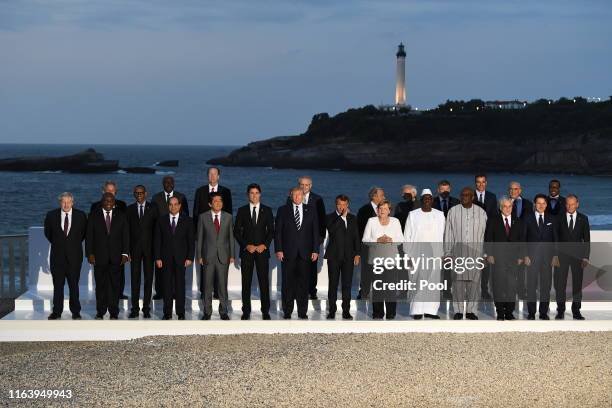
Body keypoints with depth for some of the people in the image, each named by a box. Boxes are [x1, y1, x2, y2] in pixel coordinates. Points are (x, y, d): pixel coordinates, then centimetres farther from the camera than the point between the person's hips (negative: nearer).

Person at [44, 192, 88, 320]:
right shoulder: (51, 215, 0)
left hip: (74, 255, -1)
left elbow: (84, 232, 13)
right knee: (58, 284, 3)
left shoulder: (80, 216, 0)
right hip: (57, 255, 1)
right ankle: (57, 311, 8)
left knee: (74, 284, 3)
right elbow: (47, 232, 15)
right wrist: (56, 243, 13)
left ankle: (75, 311, 9)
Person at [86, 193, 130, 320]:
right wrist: (90, 253, -6)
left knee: (115, 285, 1)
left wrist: (125, 253, -4)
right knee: (100, 285, 3)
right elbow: (89, 236, 3)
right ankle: (100, 313, 10)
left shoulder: (121, 216, 8)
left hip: (116, 257, 0)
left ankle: (114, 313, 6)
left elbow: (125, 236, 5)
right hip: (99, 257, 0)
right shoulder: (94, 216, 6)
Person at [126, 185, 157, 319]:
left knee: (148, 278, 1)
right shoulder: (130, 209, 8)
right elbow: (127, 229, 5)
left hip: (149, 247, -1)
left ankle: (146, 308, 6)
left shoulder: (153, 208, 5)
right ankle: (135, 308, 3)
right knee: (135, 278, 0)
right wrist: (127, 249, -2)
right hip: (134, 248, 1)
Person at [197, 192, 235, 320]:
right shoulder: (203, 217, 2)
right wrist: (199, 256, -1)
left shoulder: (228, 217, 5)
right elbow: (199, 238, 3)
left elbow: (231, 237, 7)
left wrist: (232, 255, 3)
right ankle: (207, 312, 12)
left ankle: (223, 311, 11)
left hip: (223, 256, 1)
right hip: (208, 256, -1)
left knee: (223, 285, 3)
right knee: (207, 286, 4)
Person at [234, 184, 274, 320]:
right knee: (246, 282, 0)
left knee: (264, 281, -3)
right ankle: (246, 311, 5)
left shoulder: (267, 210, 7)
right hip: (246, 250, 0)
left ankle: (265, 311, 1)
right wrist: (246, 246, -7)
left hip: (262, 249, 0)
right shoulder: (242, 211, 6)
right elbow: (237, 231, 4)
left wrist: (264, 245, -7)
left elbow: (271, 231, 6)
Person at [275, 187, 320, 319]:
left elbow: (315, 231, 8)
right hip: (288, 252, -1)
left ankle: (303, 312, 8)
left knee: (304, 282, 1)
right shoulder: (283, 210, 6)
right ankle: (287, 312, 7)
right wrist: (278, 249, -6)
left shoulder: (311, 211, 9)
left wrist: (315, 250, 1)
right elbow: (277, 231, 3)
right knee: (288, 283, 1)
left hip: (305, 252, 1)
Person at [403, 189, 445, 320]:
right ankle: (417, 311, -4)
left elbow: (443, 235, 7)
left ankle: (430, 310, 5)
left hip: (435, 253, 2)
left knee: (434, 282, 0)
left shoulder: (440, 215, 9)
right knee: (420, 281, -8)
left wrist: (443, 253, 1)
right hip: (418, 253, -2)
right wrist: (408, 254, 0)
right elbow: (407, 236, 5)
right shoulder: (413, 215, 4)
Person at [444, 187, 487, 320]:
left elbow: (485, 233, 8)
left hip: (476, 253, 0)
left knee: (474, 281, -2)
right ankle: (458, 311, 4)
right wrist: (448, 253, 2)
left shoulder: (481, 212, 7)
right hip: (458, 252, 0)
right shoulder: (453, 211, 6)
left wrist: (486, 253, 4)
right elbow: (448, 233, 7)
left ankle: (471, 310, 5)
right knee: (458, 282, -2)